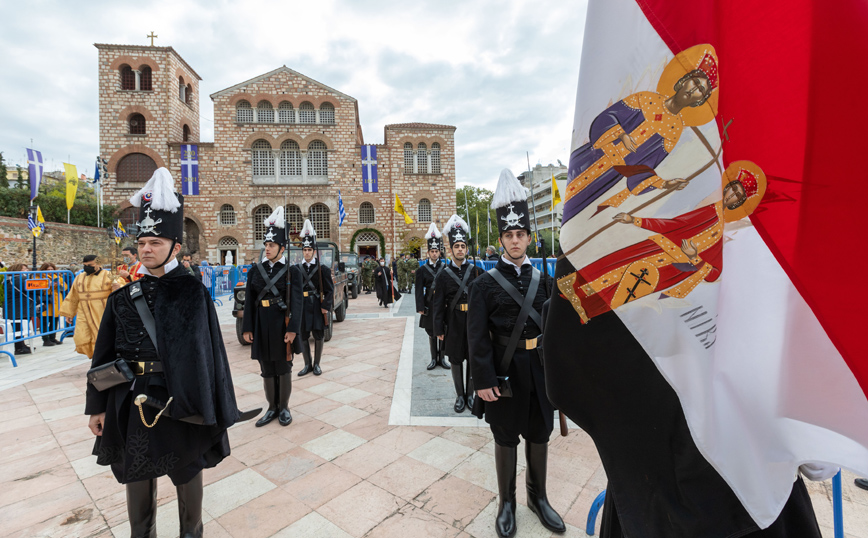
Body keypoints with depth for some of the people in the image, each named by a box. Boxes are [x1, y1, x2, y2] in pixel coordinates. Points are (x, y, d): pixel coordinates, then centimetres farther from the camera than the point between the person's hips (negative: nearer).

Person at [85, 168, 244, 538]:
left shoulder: (193, 291, -9)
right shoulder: (123, 295, 3)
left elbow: (209, 351, -12)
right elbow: (104, 353, 7)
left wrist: (213, 408, -14)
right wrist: (98, 406, 8)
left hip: (182, 399, -3)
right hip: (132, 401, 3)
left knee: (187, 472, 15)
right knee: (137, 476, 18)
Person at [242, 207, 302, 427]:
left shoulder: (292, 271, -4)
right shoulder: (255, 270, 7)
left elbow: (296, 301, -10)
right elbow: (249, 301, 6)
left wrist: (292, 329, -17)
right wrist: (247, 328, 1)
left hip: (282, 325, -3)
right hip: (261, 325, 4)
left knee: (283, 368, 8)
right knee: (267, 369, 13)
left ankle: (284, 408, 25)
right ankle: (272, 408, 28)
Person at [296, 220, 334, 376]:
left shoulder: (323, 269, -1)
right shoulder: (297, 269, 6)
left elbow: (329, 289, -3)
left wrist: (326, 306, -12)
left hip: (317, 306, -2)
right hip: (301, 306, 2)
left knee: (318, 336, 5)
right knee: (303, 336, 7)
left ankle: (316, 364, 19)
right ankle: (307, 365, 21)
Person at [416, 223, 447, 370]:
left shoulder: (445, 268, 4)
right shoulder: (422, 270, 2)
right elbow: (419, 290, -1)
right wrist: (420, 308, -9)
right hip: (429, 306, -1)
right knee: (432, 334, 8)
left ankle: (442, 358, 21)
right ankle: (434, 359, 21)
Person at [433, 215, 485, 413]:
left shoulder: (477, 271, 2)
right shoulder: (443, 274, 0)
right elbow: (438, 304, 0)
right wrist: (439, 329, -3)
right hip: (454, 323, 0)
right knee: (455, 360, 8)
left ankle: (470, 394, 26)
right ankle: (460, 395, 24)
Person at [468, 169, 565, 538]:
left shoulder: (543, 280, 5)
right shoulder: (485, 284, -8)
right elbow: (478, 337, -11)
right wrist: (483, 380, -15)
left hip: (540, 368, 4)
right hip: (505, 370, -4)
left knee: (539, 434, 18)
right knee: (506, 438, 12)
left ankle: (538, 497, 41)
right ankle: (506, 503, 34)